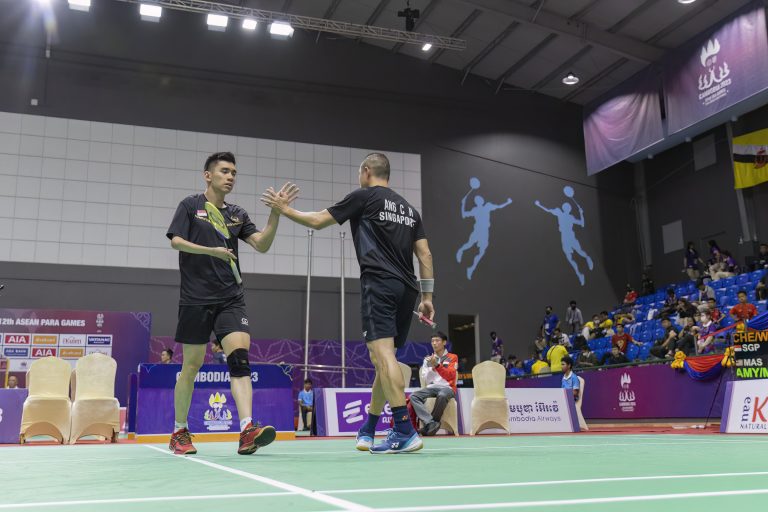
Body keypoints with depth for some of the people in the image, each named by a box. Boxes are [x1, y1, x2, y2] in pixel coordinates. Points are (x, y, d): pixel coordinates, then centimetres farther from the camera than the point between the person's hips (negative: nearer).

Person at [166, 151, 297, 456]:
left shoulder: (237, 214, 14)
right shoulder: (190, 206, 4)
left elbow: (262, 244, 3)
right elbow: (176, 241, -7)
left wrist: (276, 212, -11)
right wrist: (212, 251, -21)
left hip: (230, 299, 3)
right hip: (195, 299, -3)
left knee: (240, 357, -15)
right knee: (191, 365, 5)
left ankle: (247, 432, -24)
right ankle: (179, 433, 23)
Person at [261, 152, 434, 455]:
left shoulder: (365, 197, 4)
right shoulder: (409, 209, 22)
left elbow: (318, 221, 8)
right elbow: (425, 254, 15)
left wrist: (284, 208, 21)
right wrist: (426, 296, 17)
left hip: (379, 285, -7)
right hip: (406, 289, 7)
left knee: (383, 354, -13)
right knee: (382, 359, 13)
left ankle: (405, 431, -22)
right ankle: (367, 431, 20)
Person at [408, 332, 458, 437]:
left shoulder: (452, 357, 8)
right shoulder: (428, 359, 16)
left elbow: (450, 375, -8)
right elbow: (425, 379, 9)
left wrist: (437, 365, -20)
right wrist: (431, 367, -8)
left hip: (447, 388, -3)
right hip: (431, 387, 4)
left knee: (442, 396, -40)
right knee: (413, 396, -26)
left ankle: (428, 425, -26)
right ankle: (431, 423, -35)